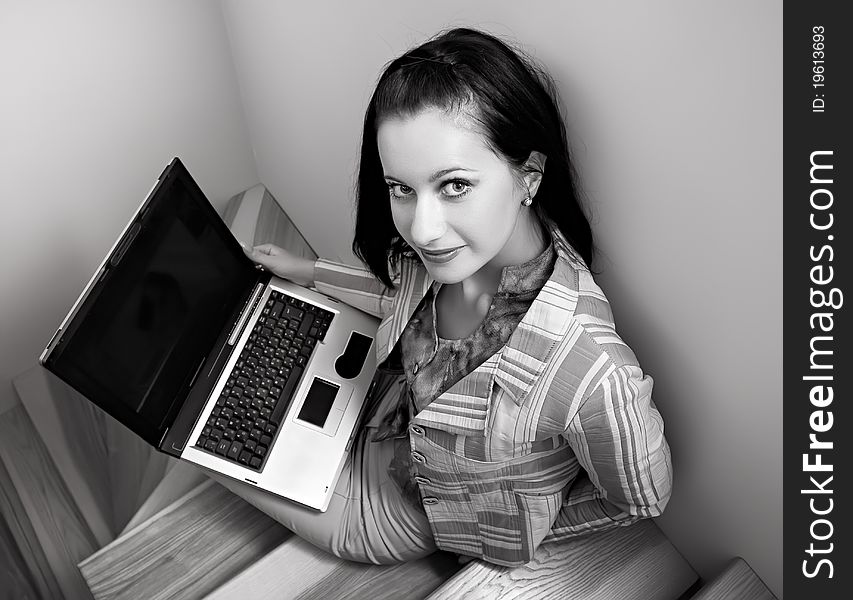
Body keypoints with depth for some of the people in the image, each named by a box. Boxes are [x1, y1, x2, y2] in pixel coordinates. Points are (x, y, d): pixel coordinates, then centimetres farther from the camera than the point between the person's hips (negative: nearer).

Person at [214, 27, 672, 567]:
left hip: (418, 508, -4)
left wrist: (522, 522, -8)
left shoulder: (590, 373, -44)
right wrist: (306, 273, 9)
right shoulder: (451, 251, -23)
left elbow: (643, 498, -22)